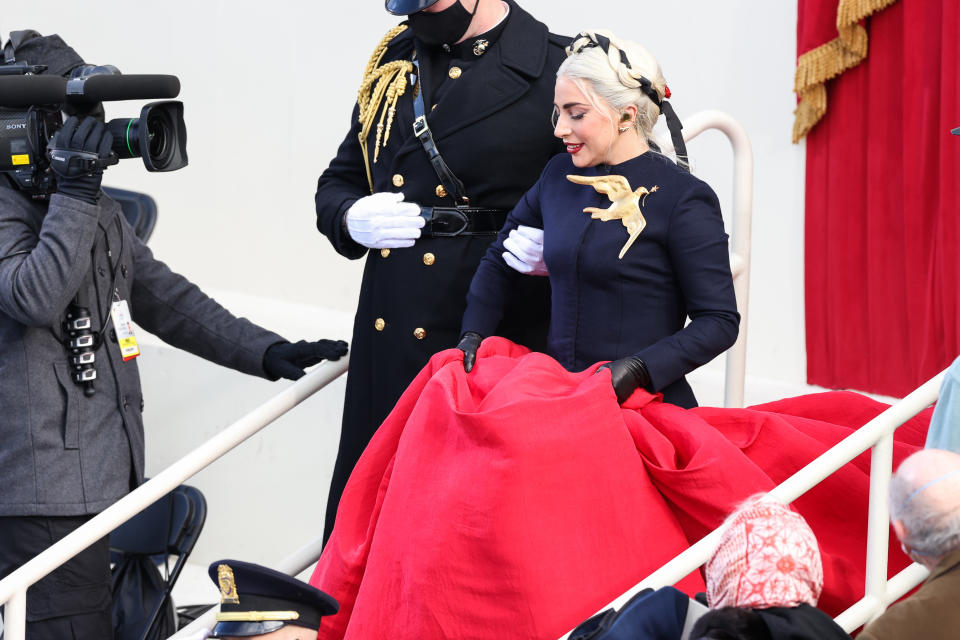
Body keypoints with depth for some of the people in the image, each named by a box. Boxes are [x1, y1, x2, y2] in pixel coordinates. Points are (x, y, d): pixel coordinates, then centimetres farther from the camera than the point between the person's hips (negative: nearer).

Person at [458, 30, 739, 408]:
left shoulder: (683, 199, -8)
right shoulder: (559, 177, 11)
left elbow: (719, 321, -10)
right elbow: (499, 262, 26)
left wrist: (638, 368, -21)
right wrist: (473, 333, 9)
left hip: (645, 405, -5)